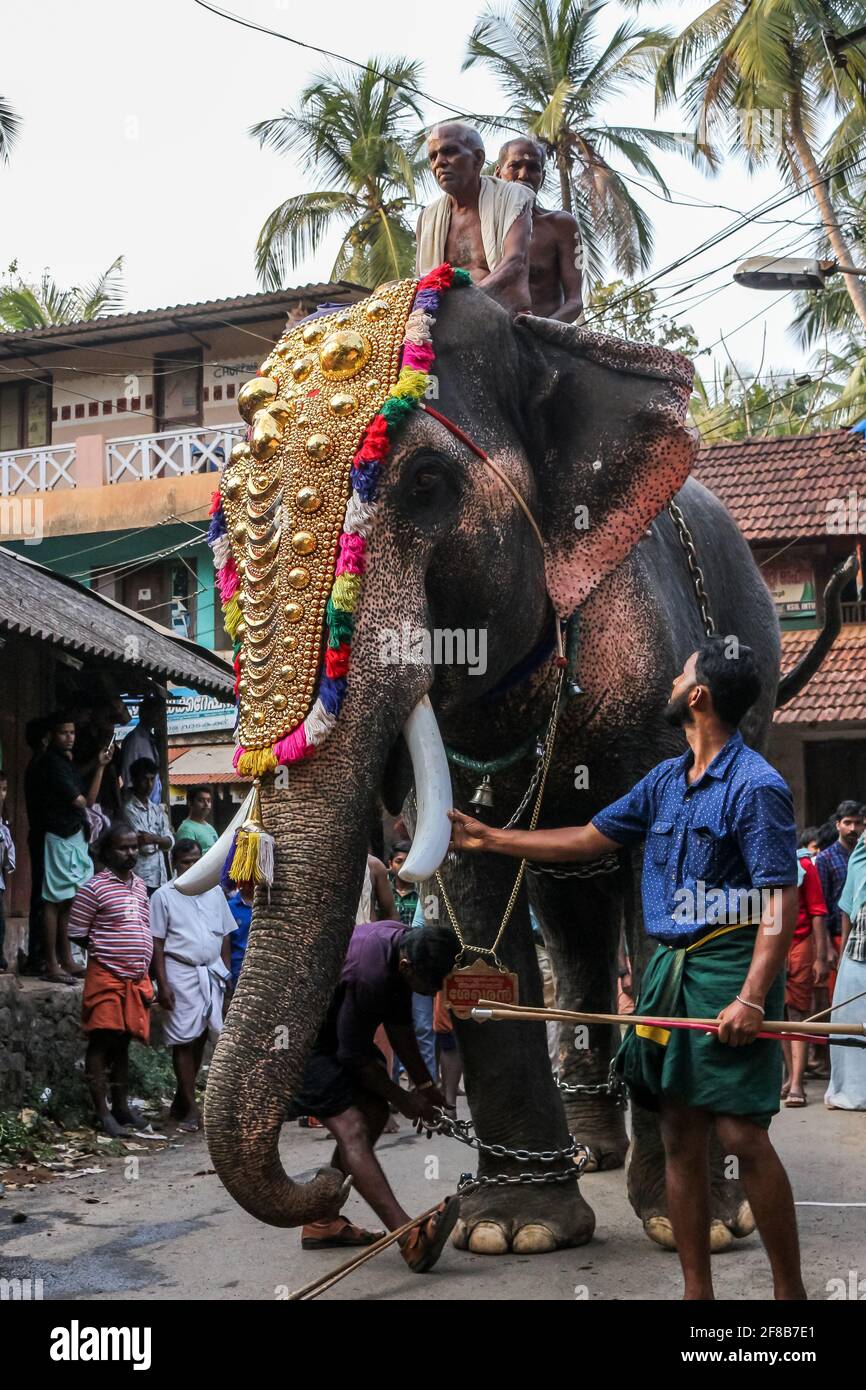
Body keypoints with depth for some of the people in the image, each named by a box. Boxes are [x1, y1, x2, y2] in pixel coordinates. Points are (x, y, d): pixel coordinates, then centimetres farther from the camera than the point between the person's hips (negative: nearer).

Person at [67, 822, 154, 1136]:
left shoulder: (140, 885, 11)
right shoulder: (93, 888, -10)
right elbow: (77, 934, -7)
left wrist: (142, 963, 9)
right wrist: (105, 950, -2)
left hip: (136, 977, 6)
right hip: (106, 977, -6)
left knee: (123, 1042, 14)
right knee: (102, 1042, -1)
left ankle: (121, 1105, 21)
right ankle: (102, 1112, 3)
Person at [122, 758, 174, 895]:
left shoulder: (158, 810, 16)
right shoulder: (128, 809, -8)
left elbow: (169, 842, 8)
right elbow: (145, 846, -14)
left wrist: (154, 838, -9)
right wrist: (160, 839, 2)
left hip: (160, 879, 7)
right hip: (140, 879, -7)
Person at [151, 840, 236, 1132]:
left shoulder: (215, 891, 10)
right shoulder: (163, 896, -3)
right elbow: (157, 943, -5)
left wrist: (227, 973, 9)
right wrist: (162, 984, -10)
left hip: (212, 972, 5)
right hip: (181, 973, -4)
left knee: (201, 1037, 8)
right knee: (184, 1039, -3)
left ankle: (181, 1099, 21)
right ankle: (190, 1108, 2)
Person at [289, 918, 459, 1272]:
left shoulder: (405, 943, -5)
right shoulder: (369, 975, -34)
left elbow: (399, 1025, 9)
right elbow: (354, 1057, -22)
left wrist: (424, 1084, 9)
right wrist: (403, 1100, -9)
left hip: (328, 1028, 10)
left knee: (374, 1111, 8)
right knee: (352, 1128, -22)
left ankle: (322, 1221, 16)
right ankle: (411, 1239, -33)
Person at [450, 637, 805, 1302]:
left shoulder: (756, 786, -11)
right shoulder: (665, 780, 14)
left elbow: (781, 902, -16)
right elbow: (589, 839, 23)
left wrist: (751, 998, -25)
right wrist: (490, 838, 23)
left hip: (730, 969, -8)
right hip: (670, 970, 8)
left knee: (742, 1136, -9)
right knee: (681, 1136, 8)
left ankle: (790, 1291, 4)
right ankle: (697, 1292, 16)